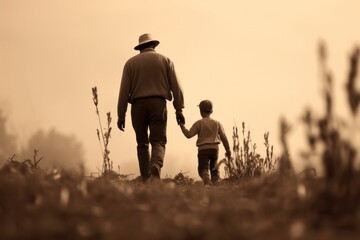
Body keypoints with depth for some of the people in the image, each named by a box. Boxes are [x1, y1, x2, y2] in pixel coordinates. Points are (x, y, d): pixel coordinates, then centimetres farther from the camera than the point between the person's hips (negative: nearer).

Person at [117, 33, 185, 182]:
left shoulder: (131, 63, 11)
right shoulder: (165, 60, 11)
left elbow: (124, 90, 3)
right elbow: (175, 87, 3)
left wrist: (121, 115, 3)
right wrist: (179, 110, 3)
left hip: (138, 105, 1)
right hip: (158, 104, -1)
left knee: (142, 144, 12)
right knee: (158, 142, -3)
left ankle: (146, 181, 6)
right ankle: (155, 168, -33)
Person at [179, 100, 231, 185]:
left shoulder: (199, 123, -1)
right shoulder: (217, 123, 7)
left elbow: (189, 134, -6)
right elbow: (223, 137, 6)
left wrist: (182, 125, 7)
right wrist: (228, 150, 14)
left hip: (203, 149, -3)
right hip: (214, 147, 3)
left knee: (203, 168, -4)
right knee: (214, 168, 16)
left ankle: (207, 182, -29)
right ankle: (216, 183, 3)